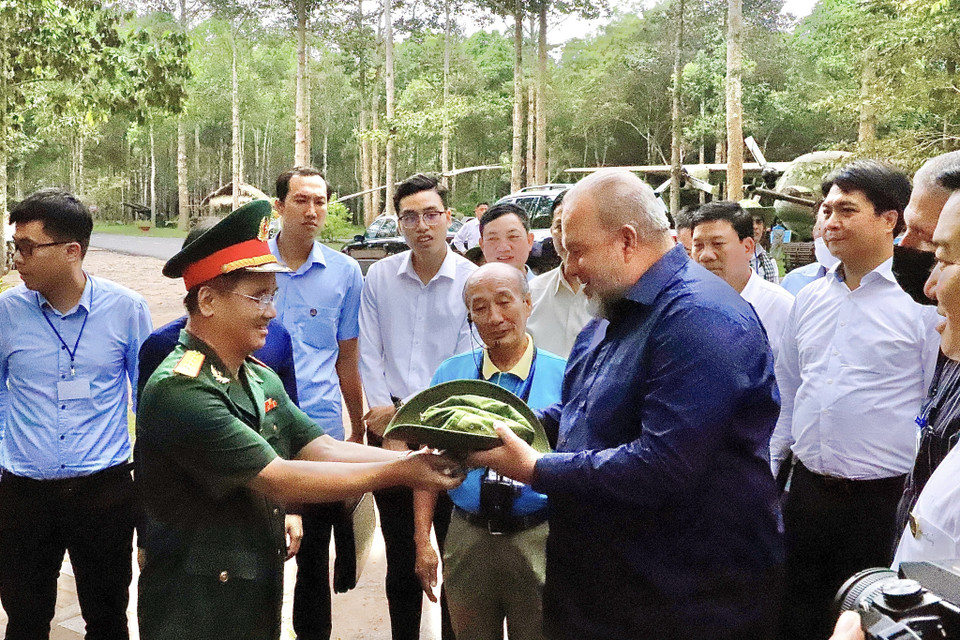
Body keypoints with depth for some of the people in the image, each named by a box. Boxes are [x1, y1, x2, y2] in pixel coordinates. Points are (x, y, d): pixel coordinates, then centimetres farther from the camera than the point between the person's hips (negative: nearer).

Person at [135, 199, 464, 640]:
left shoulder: (261, 379, 6)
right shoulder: (180, 389, -22)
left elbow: (322, 448, 0)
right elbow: (276, 480, -24)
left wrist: (418, 459, -14)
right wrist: (399, 472, -23)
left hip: (260, 595, 8)